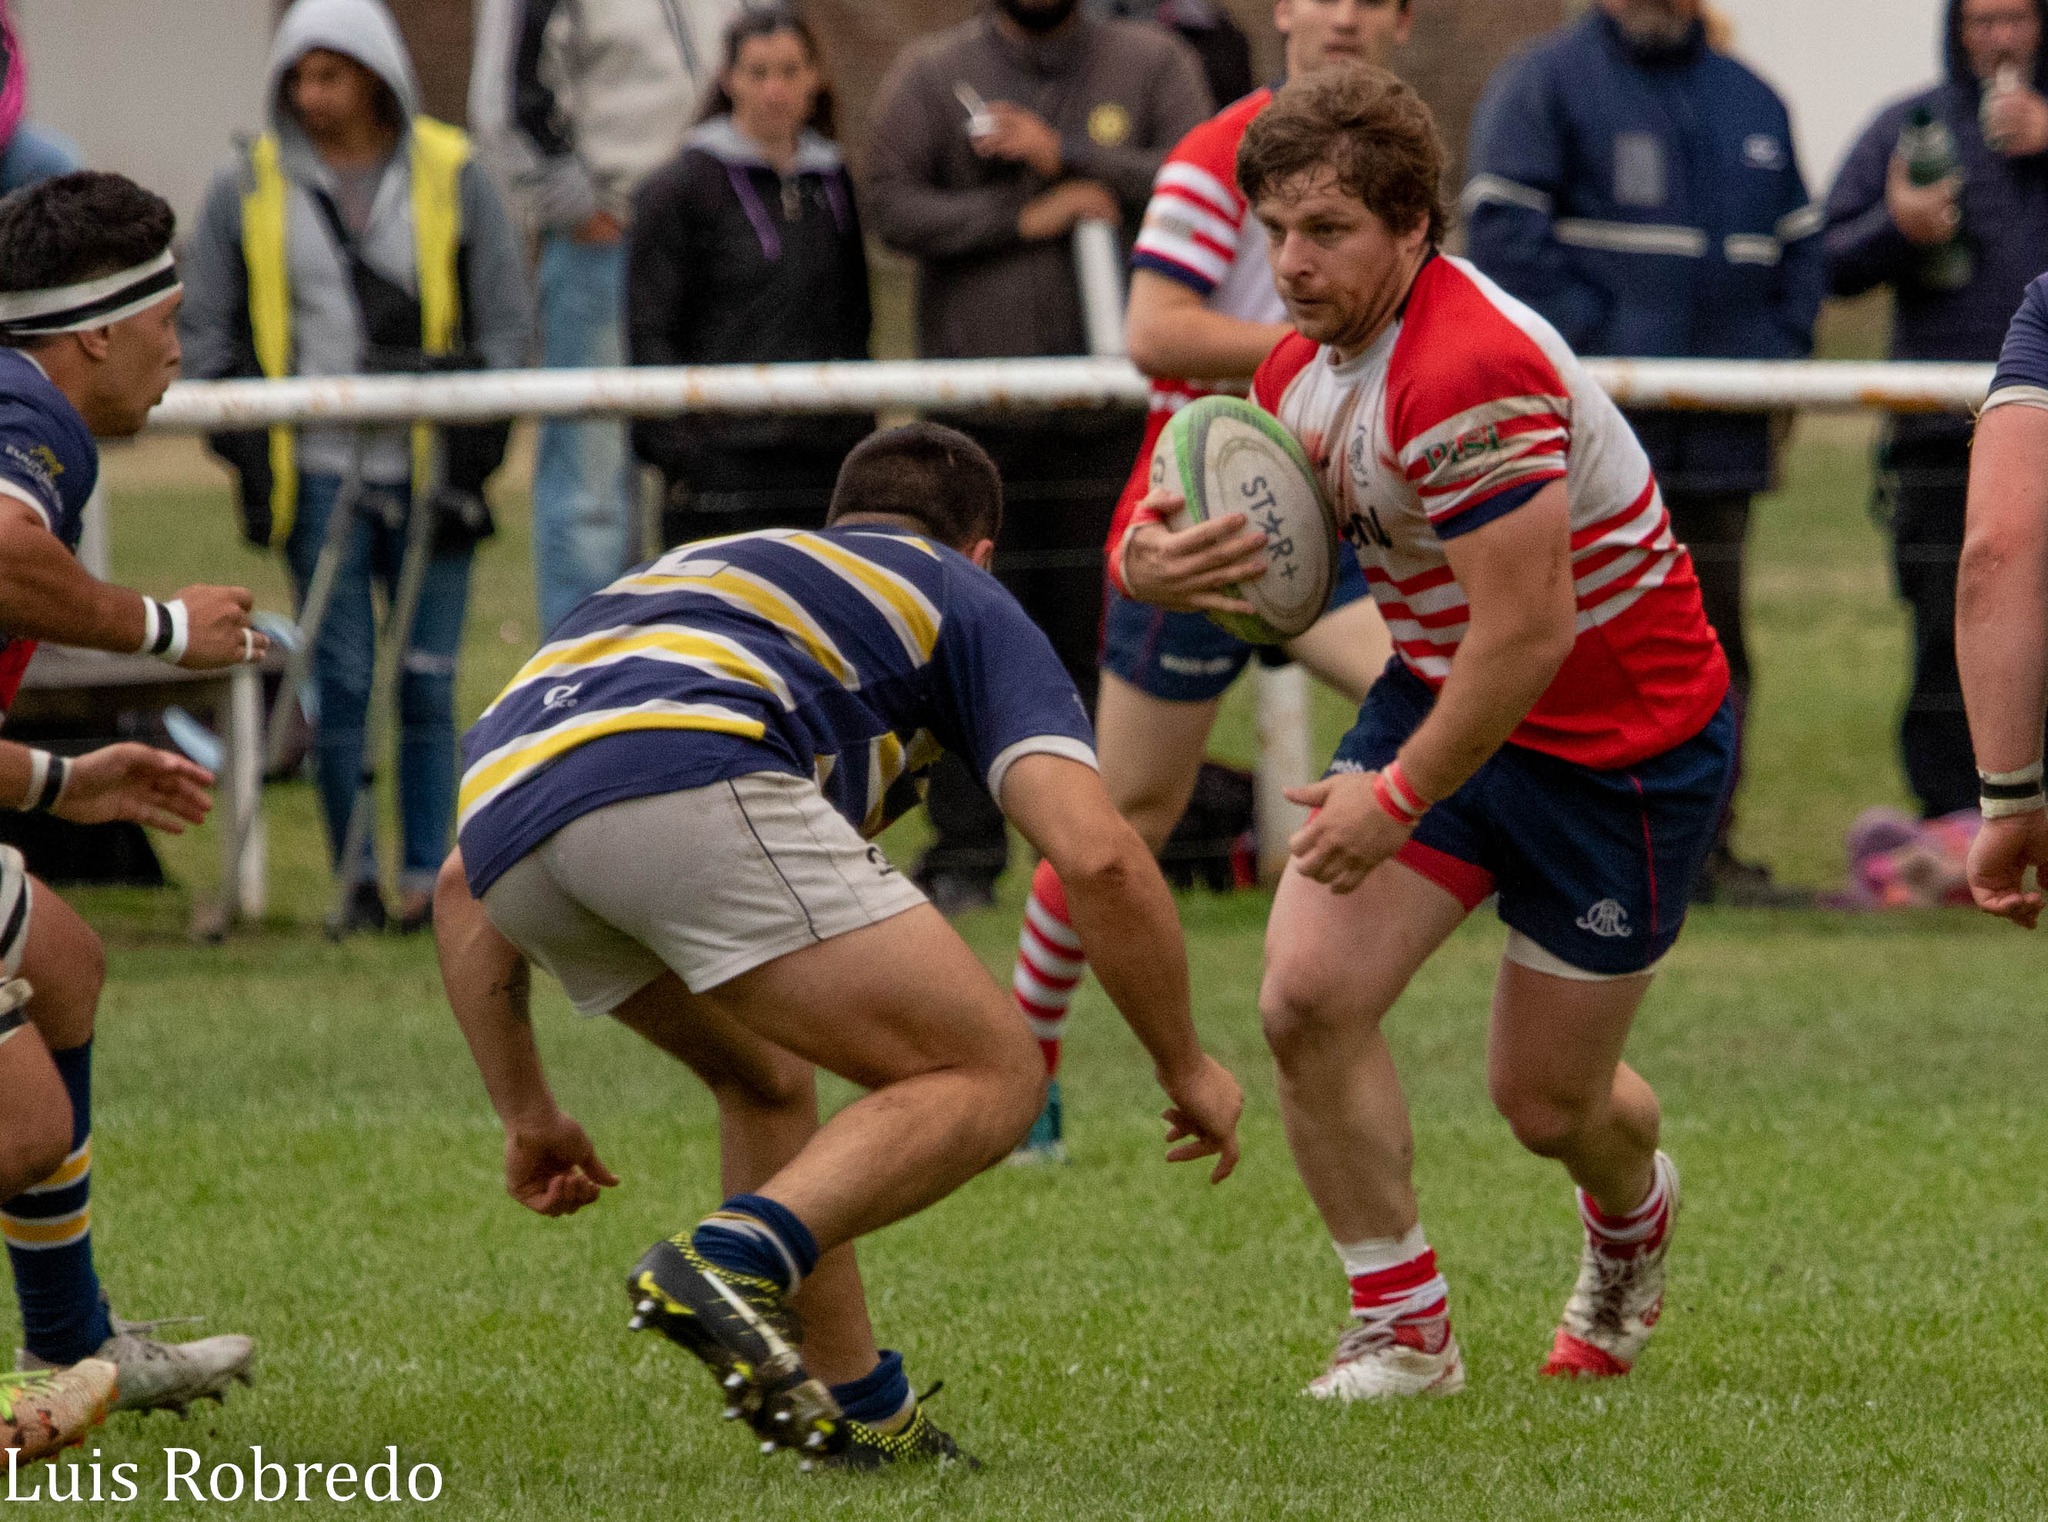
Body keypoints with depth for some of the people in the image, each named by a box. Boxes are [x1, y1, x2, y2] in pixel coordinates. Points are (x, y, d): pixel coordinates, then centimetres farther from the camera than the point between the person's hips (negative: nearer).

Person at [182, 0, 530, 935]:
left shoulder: (454, 179, 4)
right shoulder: (247, 190, 5)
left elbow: (504, 321, 7)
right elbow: (209, 331, 12)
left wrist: (475, 455, -1)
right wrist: (247, 459, 2)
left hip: (430, 471, 0)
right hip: (318, 472, 0)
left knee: (428, 682, 0)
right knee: (341, 681, -3)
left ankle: (429, 876, 5)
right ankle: (354, 880, 3)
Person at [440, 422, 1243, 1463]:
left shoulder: (704, 567, 42)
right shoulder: (965, 600, 26)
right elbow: (1100, 858, 8)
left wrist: (525, 1113, 44)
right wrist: (1186, 1068, 22)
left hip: (501, 811, 7)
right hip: (687, 784, -7)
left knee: (769, 1081, 31)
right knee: (989, 1076, 1)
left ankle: (855, 1413, 25)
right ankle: (732, 1264, -21)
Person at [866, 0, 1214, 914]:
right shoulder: (931, 75, 8)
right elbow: (891, 204, -1)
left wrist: (1064, 155, -11)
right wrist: (1023, 219, -10)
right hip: (976, 408, 0)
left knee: (1104, 626, 2)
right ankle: (965, 853, 0)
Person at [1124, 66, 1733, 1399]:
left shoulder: (1467, 372, -31)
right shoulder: (1307, 366, -2)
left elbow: (1529, 632, -31)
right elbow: (1280, 569, 10)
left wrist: (1399, 797, -21)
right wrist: (1163, 567, -14)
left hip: (1620, 737, -7)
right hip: (1440, 698, 7)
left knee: (1547, 1100, 6)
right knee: (1309, 994, -12)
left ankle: (1634, 1215, 44)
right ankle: (1405, 1333, 2)